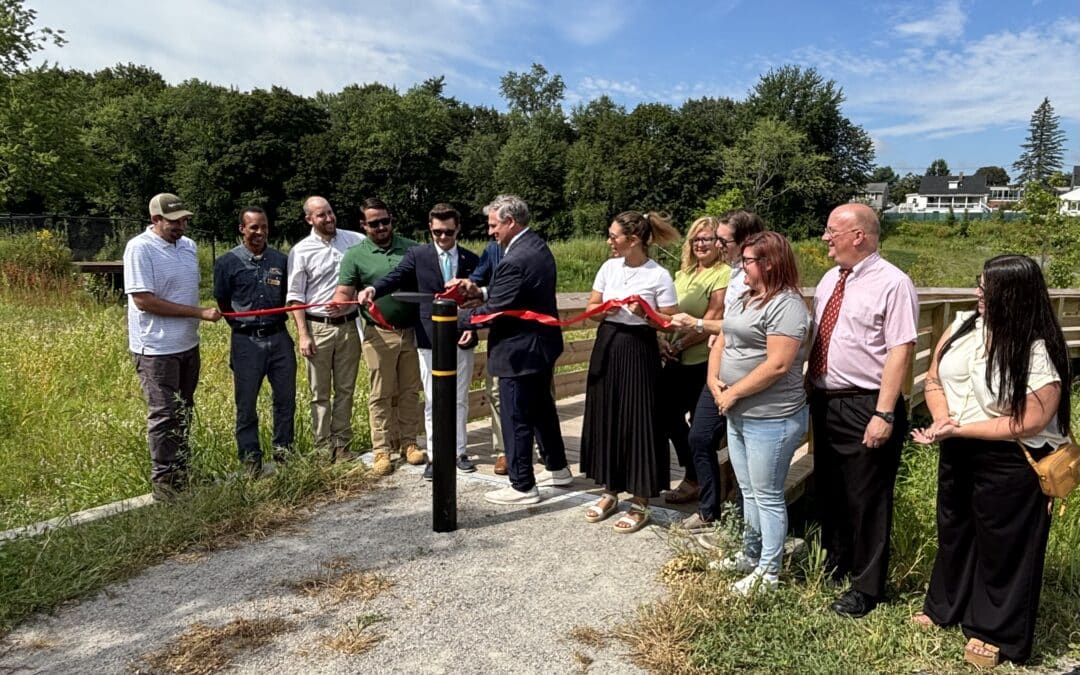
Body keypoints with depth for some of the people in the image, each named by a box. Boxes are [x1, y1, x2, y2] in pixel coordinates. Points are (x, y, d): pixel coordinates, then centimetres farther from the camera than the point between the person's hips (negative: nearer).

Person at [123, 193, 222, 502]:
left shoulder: (188, 246, 9)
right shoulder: (140, 248, -14)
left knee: (183, 412, 16)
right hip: (157, 349, -8)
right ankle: (163, 482, 9)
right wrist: (200, 313, -20)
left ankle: (180, 476, 29)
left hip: (188, 345, 8)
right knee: (164, 415, -3)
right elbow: (143, 300, -20)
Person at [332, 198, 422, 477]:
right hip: (380, 334, -2)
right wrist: (339, 304, -27)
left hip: (412, 331, 2)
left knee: (410, 391, 11)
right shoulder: (355, 255, 0)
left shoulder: (412, 248, 6)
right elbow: (344, 291, -5)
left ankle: (408, 442, 24)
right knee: (380, 394, 3)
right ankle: (382, 450, 12)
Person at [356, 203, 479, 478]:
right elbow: (396, 277, -15)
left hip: (461, 338, 2)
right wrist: (373, 289, -34)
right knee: (432, 401, 5)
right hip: (430, 338, -1)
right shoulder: (417, 255, 0)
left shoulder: (471, 260, 5)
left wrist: (472, 327, -7)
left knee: (460, 399, 11)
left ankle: (460, 451, 24)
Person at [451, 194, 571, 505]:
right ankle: (557, 468, 37)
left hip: (520, 351, -10)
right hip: (543, 343, 10)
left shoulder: (515, 260, -26)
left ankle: (522, 486, 15)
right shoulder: (537, 245, 6)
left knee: (516, 420, 3)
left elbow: (493, 311, -23)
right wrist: (479, 291, 1)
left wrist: (457, 318, -9)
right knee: (542, 408, 22)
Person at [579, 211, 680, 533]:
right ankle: (610, 492, 27)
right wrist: (604, 309, -11)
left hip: (638, 351, -6)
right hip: (606, 346, 6)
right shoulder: (609, 267, 5)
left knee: (637, 422, 0)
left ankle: (640, 503, 14)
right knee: (605, 418, 11)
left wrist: (645, 314, -24)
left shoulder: (659, 276, -11)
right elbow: (591, 307, 10)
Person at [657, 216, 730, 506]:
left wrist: (680, 344, -15)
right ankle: (694, 473, 30)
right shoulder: (682, 274, 13)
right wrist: (664, 340, -5)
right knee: (666, 412, 12)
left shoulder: (724, 275, -11)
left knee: (699, 423, 6)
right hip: (676, 361, 8)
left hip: (704, 361, -8)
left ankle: (694, 481, 24)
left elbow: (712, 320, -18)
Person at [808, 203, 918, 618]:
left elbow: (900, 351, -19)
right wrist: (811, 392, 13)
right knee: (828, 489, 21)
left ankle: (866, 587, 24)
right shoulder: (830, 279, 9)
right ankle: (835, 561, 43)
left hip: (864, 408, -8)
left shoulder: (892, 284, -15)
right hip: (824, 403, 8)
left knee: (866, 499, 6)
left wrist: (884, 414, -22)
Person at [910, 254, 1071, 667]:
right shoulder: (963, 326, -4)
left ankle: (996, 632, 30)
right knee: (954, 530, 21)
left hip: (1010, 466, -6)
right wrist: (943, 420, -15)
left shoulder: (1040, 353, -21)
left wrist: (959, 429, -23)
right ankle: (945, 606, 43)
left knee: (1002, 546, 10)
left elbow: (1030, 422, -23)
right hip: (957, 455, 6)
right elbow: (934, 379, 3)